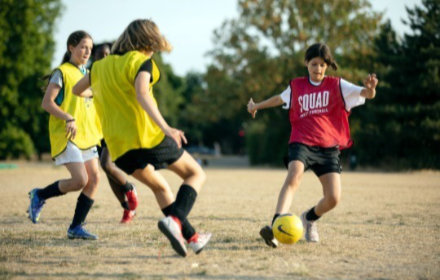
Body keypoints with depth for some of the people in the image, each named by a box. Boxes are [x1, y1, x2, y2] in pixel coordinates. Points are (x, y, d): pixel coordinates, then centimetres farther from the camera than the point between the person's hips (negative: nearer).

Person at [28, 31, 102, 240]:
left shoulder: (87, 74, 16)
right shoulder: (62, 72, -8)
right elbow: (46, 103, -14)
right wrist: (68, 119, -25)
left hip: (86, 135, 8)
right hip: (66, 136, -8)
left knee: (94, 179, -2)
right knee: (80, 180, -17)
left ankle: (76, 227, 6)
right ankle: (39, 196, 7)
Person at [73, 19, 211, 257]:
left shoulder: (101, 66, 16)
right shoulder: (141, 61, -4)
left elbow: (77, 90, 31)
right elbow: (142, 95, -22)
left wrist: (96, 94, 54)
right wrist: (166, 127, -34)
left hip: (119, 148, 7)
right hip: (147, 136, -7)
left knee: (159, 187, 26)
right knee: (196, 174, 9)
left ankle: (191, 237, 23)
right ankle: (174, 219, -16)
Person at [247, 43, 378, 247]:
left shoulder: (337, 85, 5)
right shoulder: (296, 86, 12)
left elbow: (365, 94, -9)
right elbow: (280, 98, 33)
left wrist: (370, 89, -34)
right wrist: (257, 106, 48)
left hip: (328, 148, 0)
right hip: (301, 143, 0)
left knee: (333, 199, -9)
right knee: (294, 176, -31)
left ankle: (310, 218, 25)